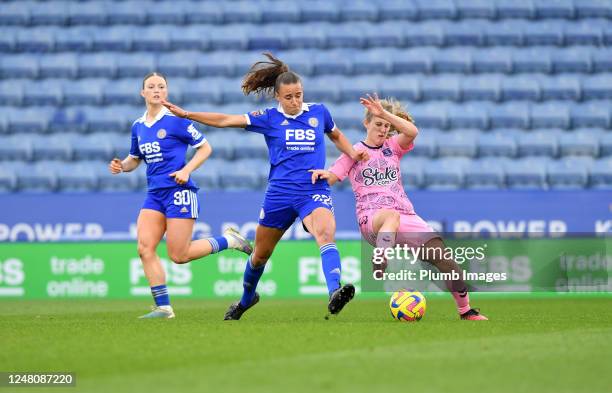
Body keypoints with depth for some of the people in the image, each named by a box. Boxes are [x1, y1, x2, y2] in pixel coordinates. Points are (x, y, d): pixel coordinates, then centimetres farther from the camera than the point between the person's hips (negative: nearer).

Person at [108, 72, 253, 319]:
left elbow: (205, 148, -2)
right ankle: (163, 307, -4)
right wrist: (121, 166, 3)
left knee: (179, 256, -8)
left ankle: (228, 240, 14)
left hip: (179, 192, -6)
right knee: (145, 248, -9)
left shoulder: (175, 120, -7)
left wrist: (187, 170, -15)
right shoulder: (138, 127, 11)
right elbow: (135, 159, 25)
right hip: (154, 194, 6)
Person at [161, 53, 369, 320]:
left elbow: (336, 136, 27)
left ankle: (335, 293, -48)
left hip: (315, 192, -1)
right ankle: (246, 299, 42)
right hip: (279, 194, 1)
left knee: (325, 235, -32)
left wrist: (353, 153, 9)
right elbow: (226, 120, 0)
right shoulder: (269, 118, 2)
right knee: (260, 254, 15)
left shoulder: (319, 112, 7)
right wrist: (186, 114, -4)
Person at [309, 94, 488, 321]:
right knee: (391, 216, -43)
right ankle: (377, 276, -58)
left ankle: (466, 311, 7)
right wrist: (321, 173, -19)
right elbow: (329, 179, 4)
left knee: (443, 258, -12)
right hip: (370, 219, -3)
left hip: (404, 216, 3)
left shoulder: (393, 146, 17)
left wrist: (384, 113, -13)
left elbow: (412, 132, -5)